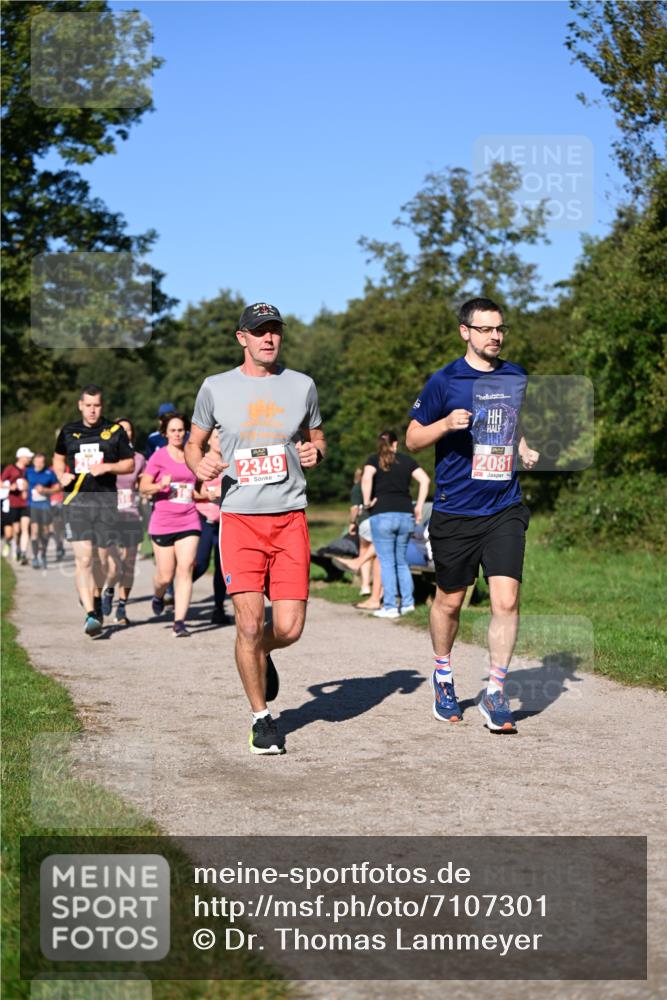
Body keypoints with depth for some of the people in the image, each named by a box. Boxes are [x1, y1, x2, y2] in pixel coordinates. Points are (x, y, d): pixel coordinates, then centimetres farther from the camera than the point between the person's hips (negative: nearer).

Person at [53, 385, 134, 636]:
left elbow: (129, 464, 9)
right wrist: (62, 475, 4)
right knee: (83, 558, -12)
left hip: (106, 500, 0)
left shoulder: (115, 431, 5)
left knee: (101, 558, 8)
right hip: (76, 499, 0)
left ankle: (96, 597, 37)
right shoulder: (69, 432, 10)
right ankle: (90, 614, -14)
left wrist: (107, 466, -9)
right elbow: (58, 458, 25)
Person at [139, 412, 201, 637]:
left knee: (185, 569, -11)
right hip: (162, 523, -2)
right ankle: (158, 596, 38)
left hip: (189, 522, 2)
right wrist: (160, 486, -20)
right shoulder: (159, 456, 0)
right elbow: (143, 487, -2)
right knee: (165, 576, 1)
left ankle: (179, 622, -9)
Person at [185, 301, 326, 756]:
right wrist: (199, 465, -8)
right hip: (239, 518, -1)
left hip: (290, 518, 1)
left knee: (289, 628, -4)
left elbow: (317, 438, 20)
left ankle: (262, 654, 34)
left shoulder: (302, 386, 8)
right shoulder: (216, 388, 5)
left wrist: (315, 451, -4)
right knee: (249, 624, -9)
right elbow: (194, 443, 15)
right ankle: (261, 718, 10)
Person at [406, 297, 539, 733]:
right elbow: (413, 438, 2)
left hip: (505, 509, 2)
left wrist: (526, 450, 7)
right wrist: (447, 424, -16)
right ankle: (443, 676, 36)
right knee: (449, 601, 11)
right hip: (455, 512, -2)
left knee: (506, 599, -10)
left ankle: (496, 693, 1)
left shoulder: (517, 379, 9)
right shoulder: (445, 381, -3)